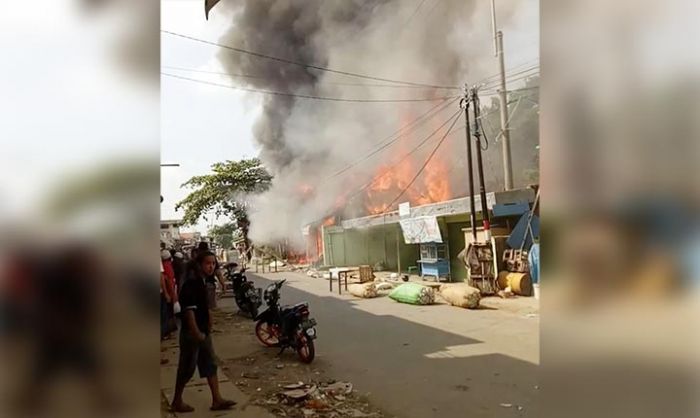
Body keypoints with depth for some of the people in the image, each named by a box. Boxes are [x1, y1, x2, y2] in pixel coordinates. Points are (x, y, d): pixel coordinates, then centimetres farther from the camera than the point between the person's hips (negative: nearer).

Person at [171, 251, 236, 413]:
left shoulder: (203, 283, 8)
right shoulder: (191, 283, -20)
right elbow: (188, 310, -25)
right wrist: (196, 332, -25)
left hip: (203, 332, 9)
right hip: (191, 333, -9)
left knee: (210, 365, 11)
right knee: (187, 368, 5)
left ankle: (217, 400, 18)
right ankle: (177, 401, 22)